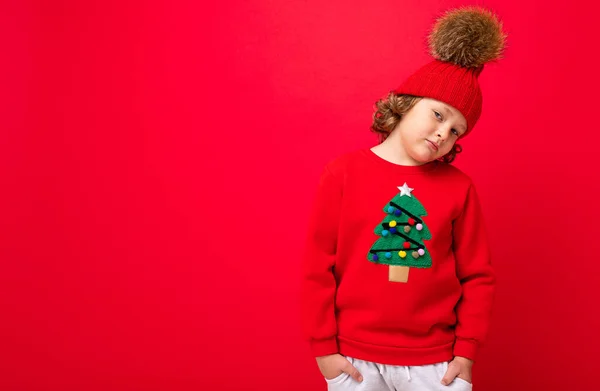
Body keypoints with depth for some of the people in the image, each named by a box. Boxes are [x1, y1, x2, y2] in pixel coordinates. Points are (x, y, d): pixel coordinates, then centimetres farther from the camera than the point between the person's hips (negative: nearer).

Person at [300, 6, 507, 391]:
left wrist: (466, 351, -1)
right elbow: (317, 268, -5)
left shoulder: (459, 188, -3)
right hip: (355, 358, -1)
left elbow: (478, 276, 3)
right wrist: (323, 347, -4)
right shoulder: (343, 173, -7)